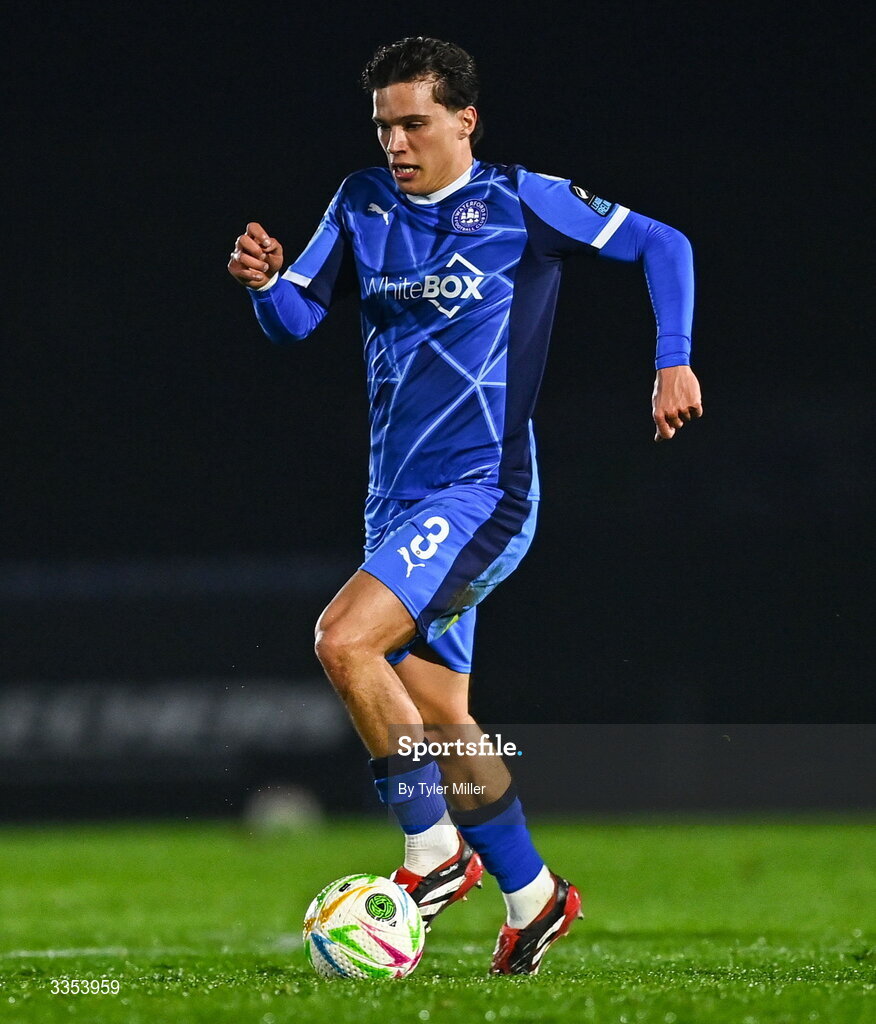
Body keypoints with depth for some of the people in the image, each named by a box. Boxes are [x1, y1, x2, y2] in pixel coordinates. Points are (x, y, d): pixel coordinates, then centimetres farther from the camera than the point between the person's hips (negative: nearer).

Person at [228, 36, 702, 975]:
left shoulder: (519, 201, -6)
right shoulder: (363, 204, 9)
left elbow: (662, 245, 0)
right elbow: (294, 320, 7)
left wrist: (673, 363, -11)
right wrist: (264, 281, -15)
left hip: (480, 492, -7)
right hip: (399, 501, 7)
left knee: (344, 639, -25)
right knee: (440, 724, 8)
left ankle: (435, 851, -12)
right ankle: (531, 898, 24)